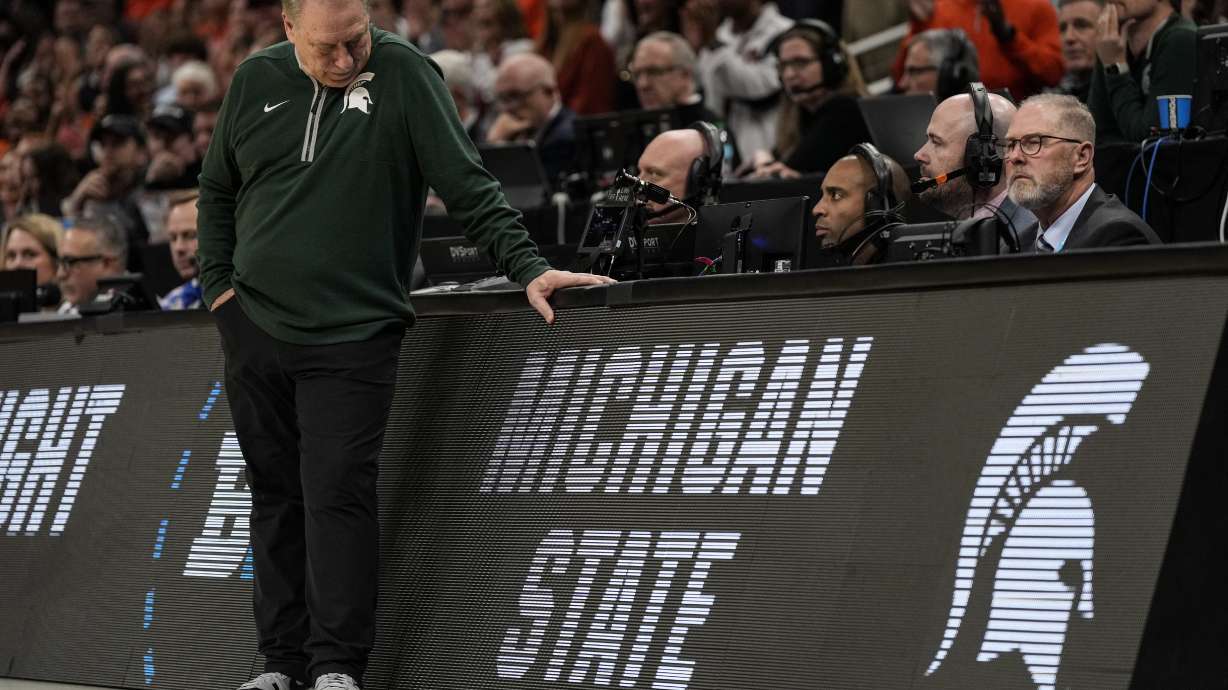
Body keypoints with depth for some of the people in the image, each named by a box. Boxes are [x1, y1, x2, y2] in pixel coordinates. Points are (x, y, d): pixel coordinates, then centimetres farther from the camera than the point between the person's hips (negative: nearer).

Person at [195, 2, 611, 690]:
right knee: (276, 497, 9)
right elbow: (217, 190, 20)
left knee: (339, 494, -12)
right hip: (255, 327, 4)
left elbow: (469, 185, -10)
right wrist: (218, 283, 10)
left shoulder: (404, 74, -6)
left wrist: (528, 267, -19)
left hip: (352, 335, -4)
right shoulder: (257, 81, 7)